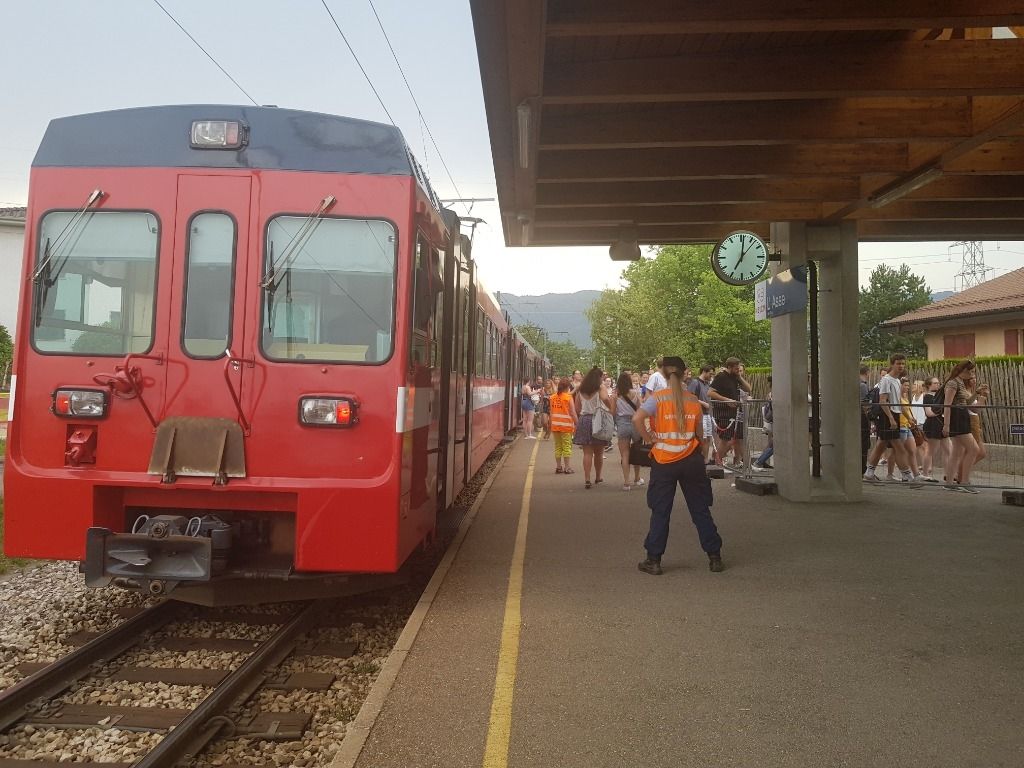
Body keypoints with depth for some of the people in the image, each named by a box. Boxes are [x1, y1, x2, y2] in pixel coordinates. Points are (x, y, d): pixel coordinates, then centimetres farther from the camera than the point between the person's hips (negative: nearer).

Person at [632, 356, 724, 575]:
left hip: (663, 461, -2)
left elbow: (637, 419, -22)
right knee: (700, 510, 11)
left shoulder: (657, 397, -7)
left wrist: (649, 438, -9)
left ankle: (654, 561, 9)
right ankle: (715, 558, 17)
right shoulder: (693, 400, 3)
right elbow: (699, 433, 7)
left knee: (660, 512, 5)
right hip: (691, 460, 2)